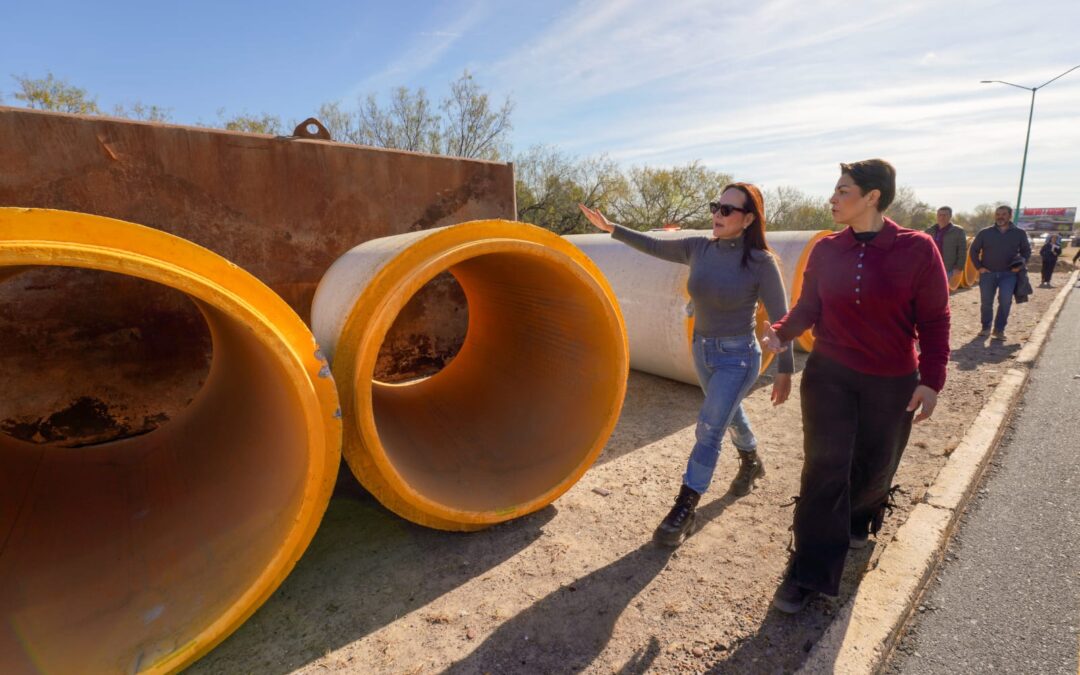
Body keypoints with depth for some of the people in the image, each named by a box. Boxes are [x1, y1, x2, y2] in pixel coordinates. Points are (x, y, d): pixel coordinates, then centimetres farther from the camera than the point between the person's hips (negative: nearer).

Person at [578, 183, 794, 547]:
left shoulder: (761, 262, -18)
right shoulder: (698, 248, -5)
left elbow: (780, 319, -14)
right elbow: (655, 246, 6)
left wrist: (785, 370, -14)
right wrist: (610, 227, 2)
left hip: (738, 357, -6)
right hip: (702, 350, 6)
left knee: (708, 430, -9)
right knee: (730, 414, 26)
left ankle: (684, 510, 2)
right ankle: (751, 463, 55)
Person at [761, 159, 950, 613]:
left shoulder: (917, 249, -10)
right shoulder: (826, 250, -2)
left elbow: (934, 321, -6)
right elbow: (808, 307, 2)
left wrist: (932, 379, -10)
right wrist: (781, 333, -17)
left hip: (891, 382, 0)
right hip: (828, 375, 1)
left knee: (874, 466, 17)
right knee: (824, 468, -2)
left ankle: (858, 520, 51)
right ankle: (810, 573, 9)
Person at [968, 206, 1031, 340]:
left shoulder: (1019, 233, 5)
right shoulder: (985, 233, 3)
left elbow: (1026, 251, 16)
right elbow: (973, 250, 9)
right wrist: (978, 267, 0)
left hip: (1008, 274, 0)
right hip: (987, 273, 0)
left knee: (1005, 301, -12)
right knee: (986, 302, 5)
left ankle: (999, 329, -1)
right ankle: (985, 327, 19)